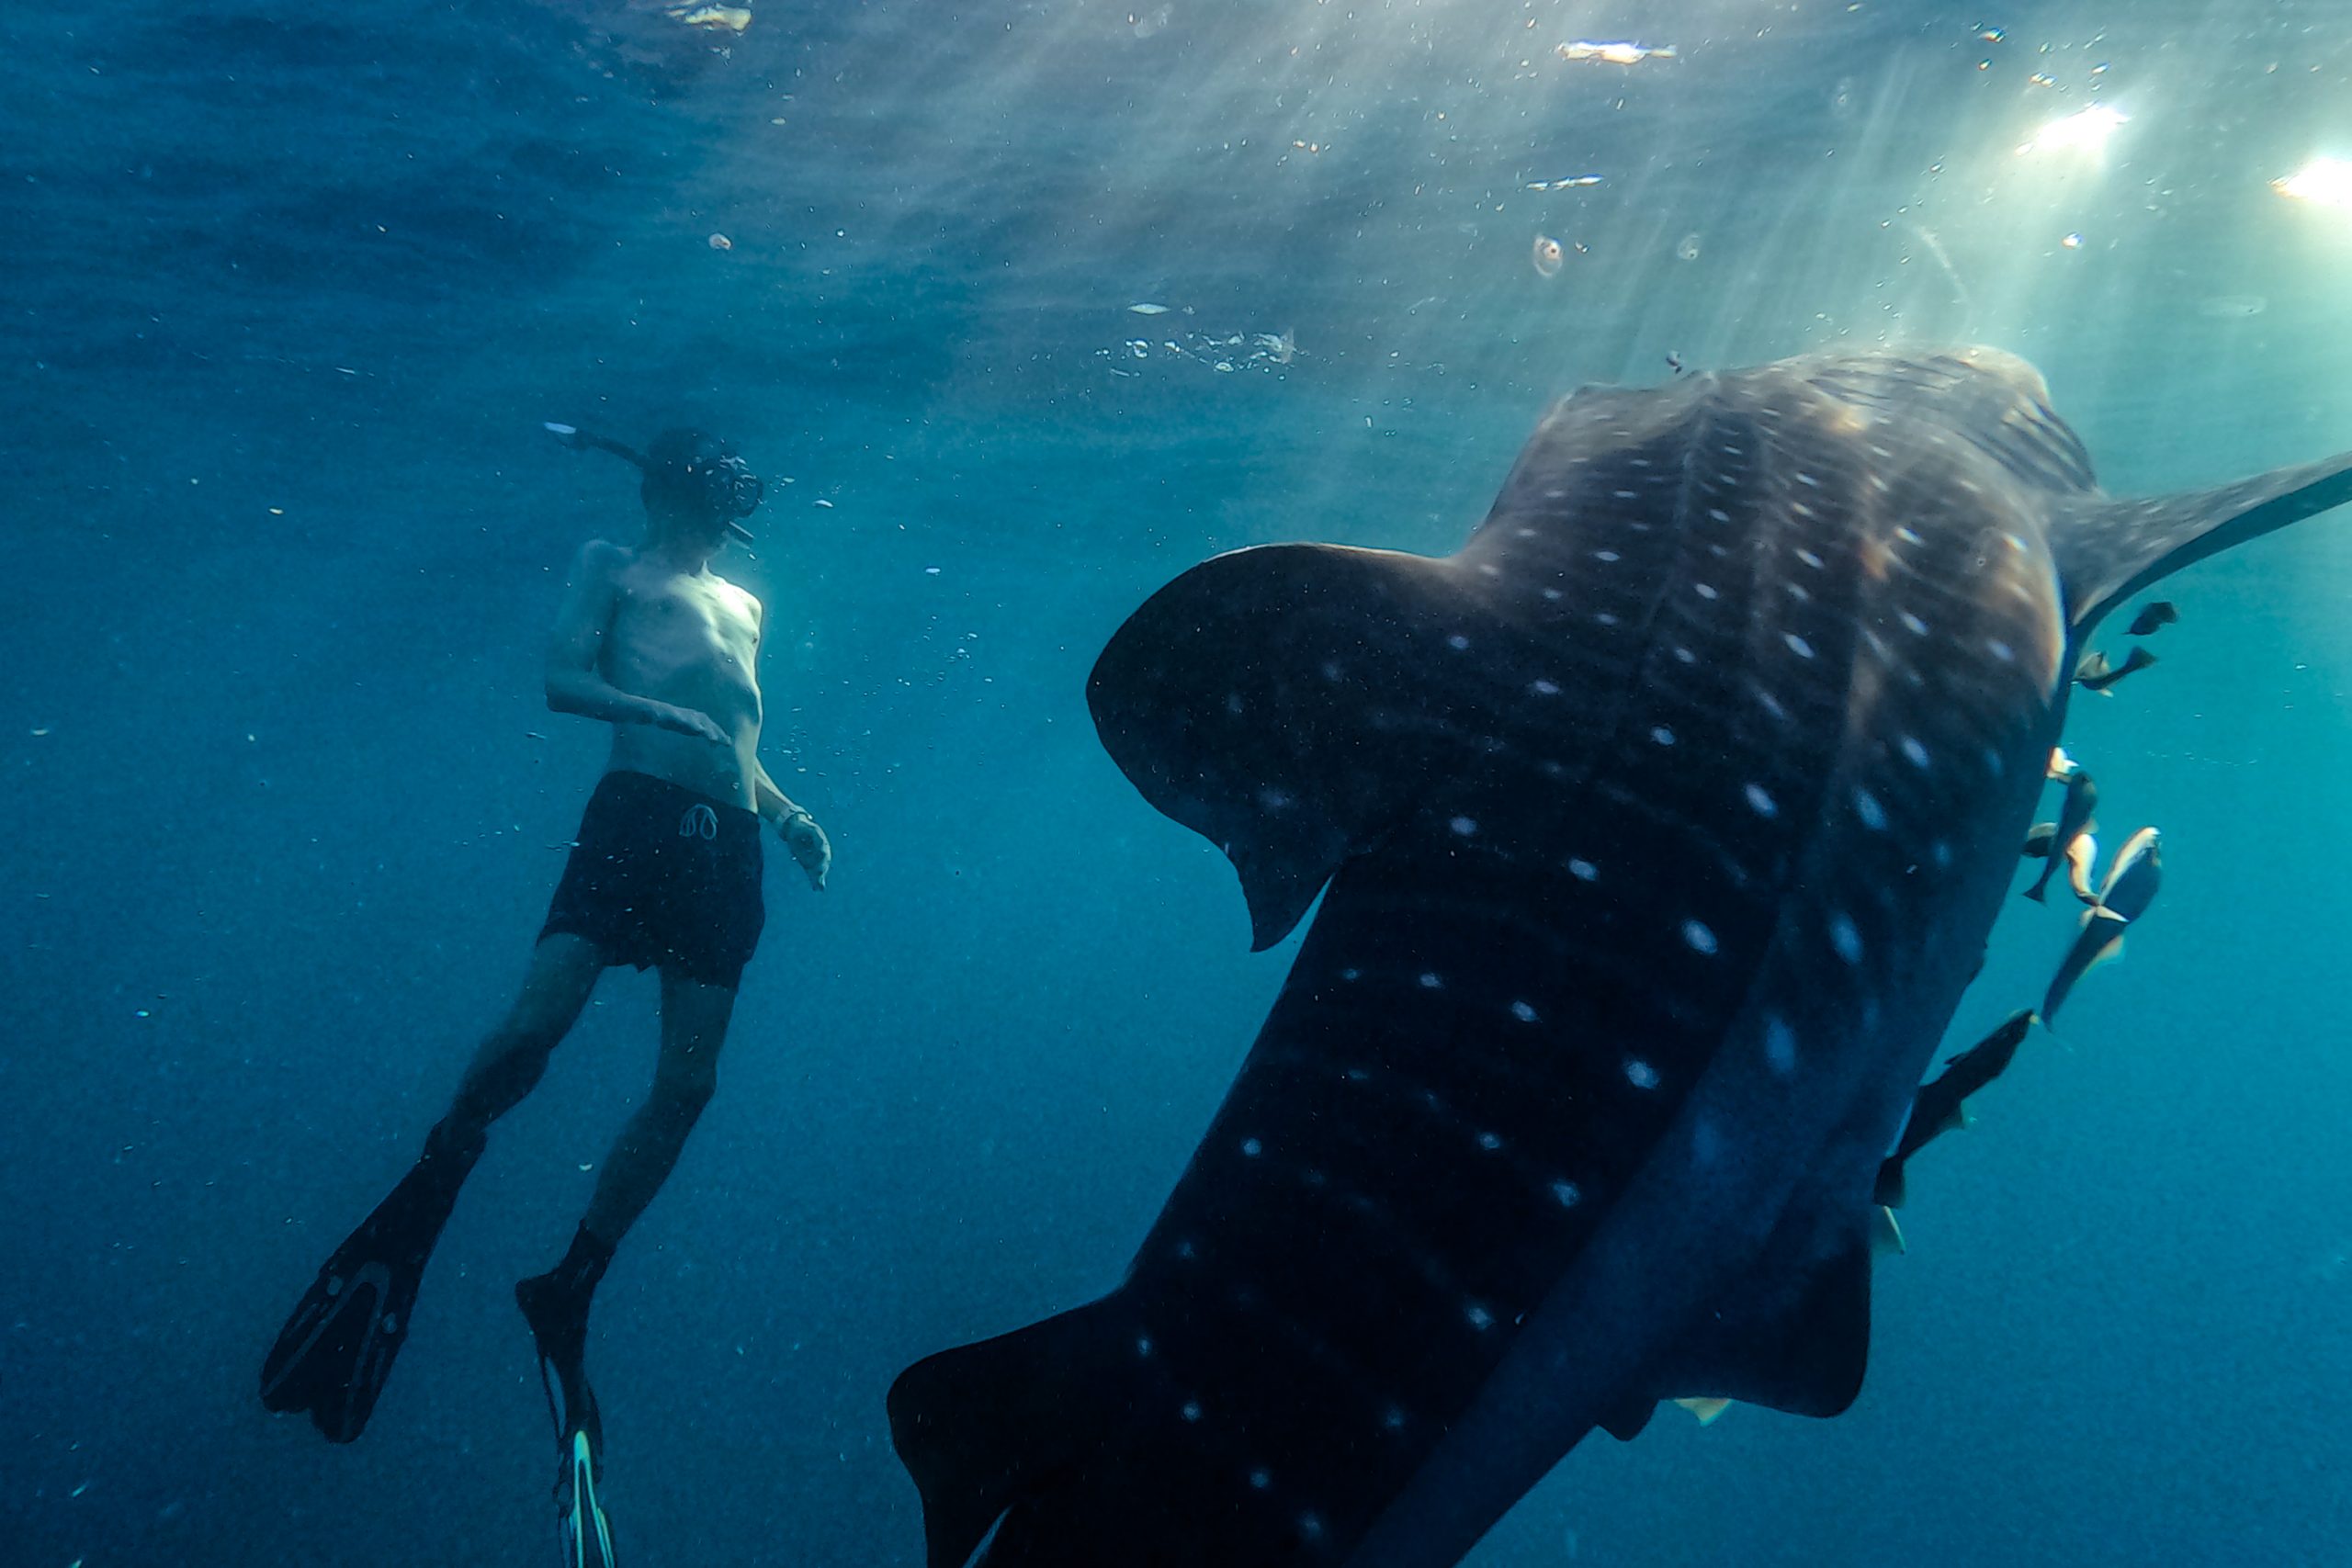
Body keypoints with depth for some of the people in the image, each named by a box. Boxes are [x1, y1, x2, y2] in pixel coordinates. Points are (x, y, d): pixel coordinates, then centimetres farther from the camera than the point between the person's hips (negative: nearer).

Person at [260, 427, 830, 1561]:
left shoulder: (744, 605, 29)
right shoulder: (612, 568, 14)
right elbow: (562, 679, 0)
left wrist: (790, 814, 13)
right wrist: (655, 708, -17)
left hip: (728, 844, 5)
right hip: (635, 809, -5)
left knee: (687, 1086, -3)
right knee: (537, 1018, -21)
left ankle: (567, 1292, 9)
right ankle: (413, 1213, 5)